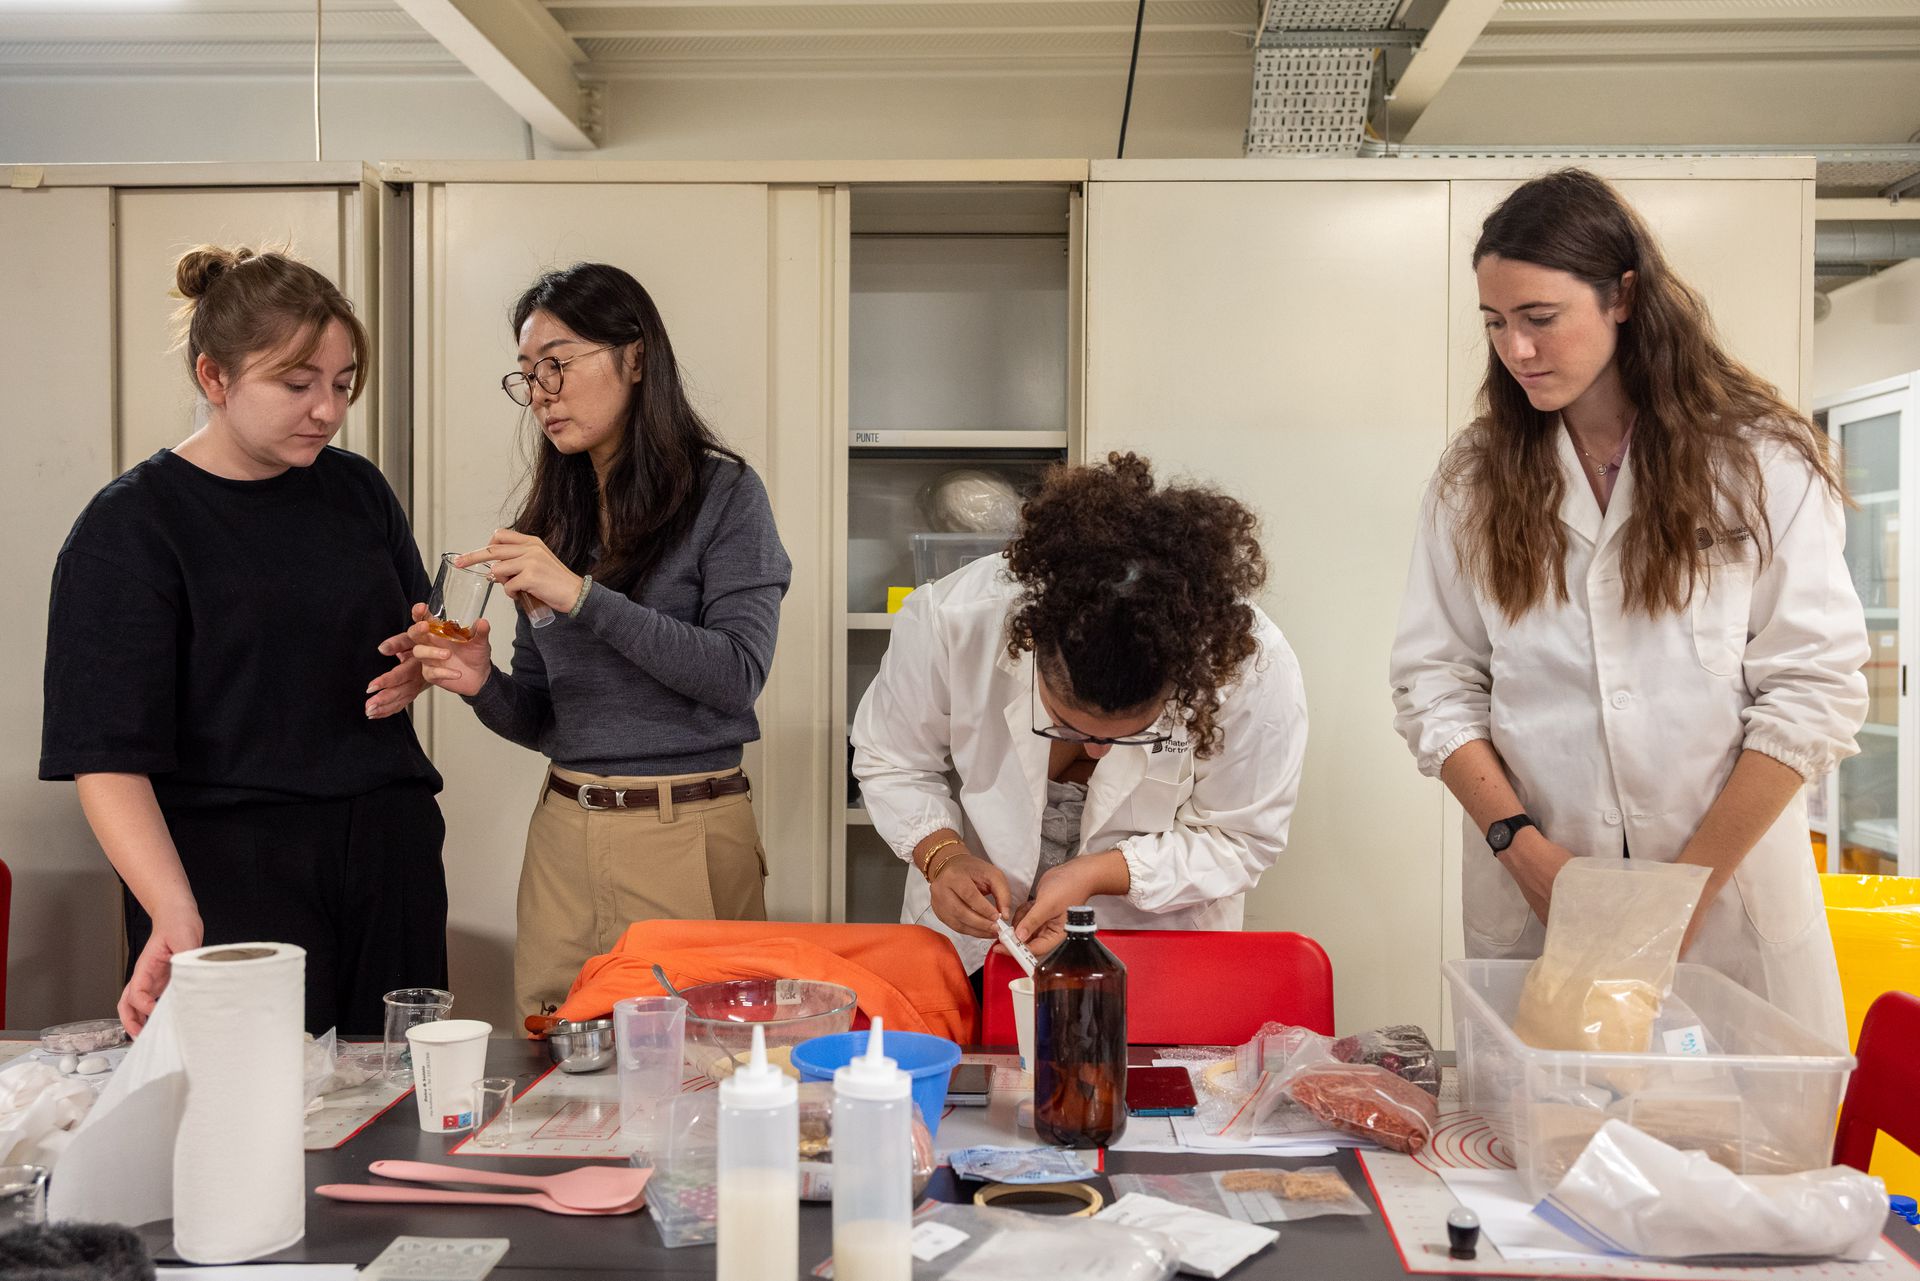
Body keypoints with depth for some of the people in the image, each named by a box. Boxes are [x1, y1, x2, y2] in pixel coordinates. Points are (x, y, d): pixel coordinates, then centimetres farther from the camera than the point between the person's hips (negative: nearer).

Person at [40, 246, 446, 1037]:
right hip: (232, 875, -4)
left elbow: (418, 635, 22)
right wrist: (174, 912, -28)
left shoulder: (356, 488, 7)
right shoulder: (130, 527, -8)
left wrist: (420, 666, -2)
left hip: (388, 855, 5)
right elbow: (108, 757, -14)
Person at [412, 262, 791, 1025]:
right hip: (563, 832, 5)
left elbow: (737, 674, -15)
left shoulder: (721, 494, -4)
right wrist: (484, 686, -9)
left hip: (687, 834, -5)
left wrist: (583, 596, -19)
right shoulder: (554, 515, 10)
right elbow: (543, 717, 13)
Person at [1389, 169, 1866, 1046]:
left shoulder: (1760, 463, -2)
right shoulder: (1475, 479, 5)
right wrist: (1521, 845, -11)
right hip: (1534, 906, 2)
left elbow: (1814, 687, -6)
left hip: (1731, 907, -1)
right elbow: (1435, 681, 1)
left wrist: (1690, 883, -11)